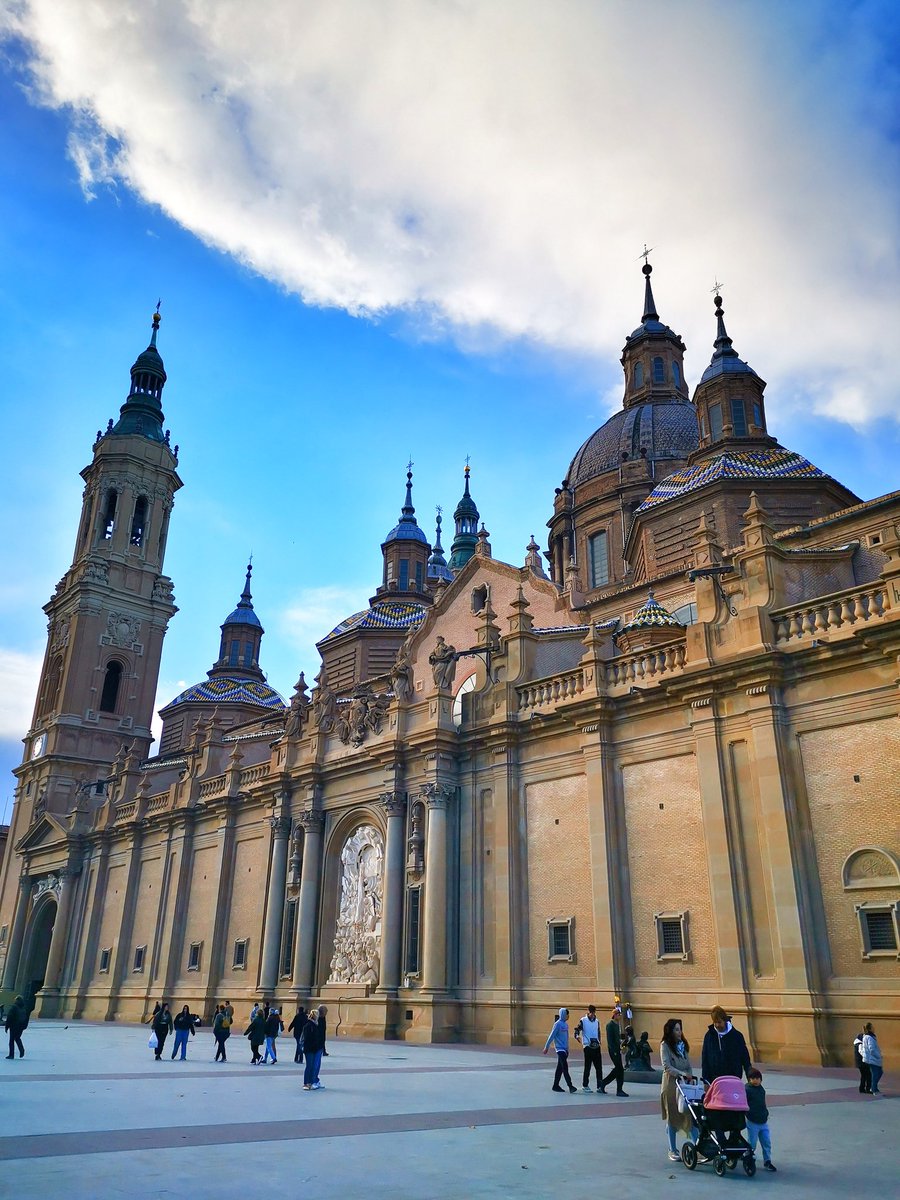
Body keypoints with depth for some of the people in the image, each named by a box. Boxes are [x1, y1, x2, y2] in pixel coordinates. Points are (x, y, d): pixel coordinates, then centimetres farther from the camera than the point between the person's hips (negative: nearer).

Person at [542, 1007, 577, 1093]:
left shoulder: (566, 1024, 12)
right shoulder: (558, 1024, -13)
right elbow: (552, 1036, -11)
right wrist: (546, 1047, -9)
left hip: (565, 1049, 8)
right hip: (560, 1049, -8)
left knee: (560, 1068, 10)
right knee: (565, 1068, -11)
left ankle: (556, 1085, 16)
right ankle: (570, 1085, -13)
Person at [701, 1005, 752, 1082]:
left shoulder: (737, 1035, -5)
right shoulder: (709, 1035, -1)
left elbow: (745, 1058, 3)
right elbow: (704, 1059, 5)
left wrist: (750, 1077, 2)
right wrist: (705, 1078, 1)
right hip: (713, 1078, 2)